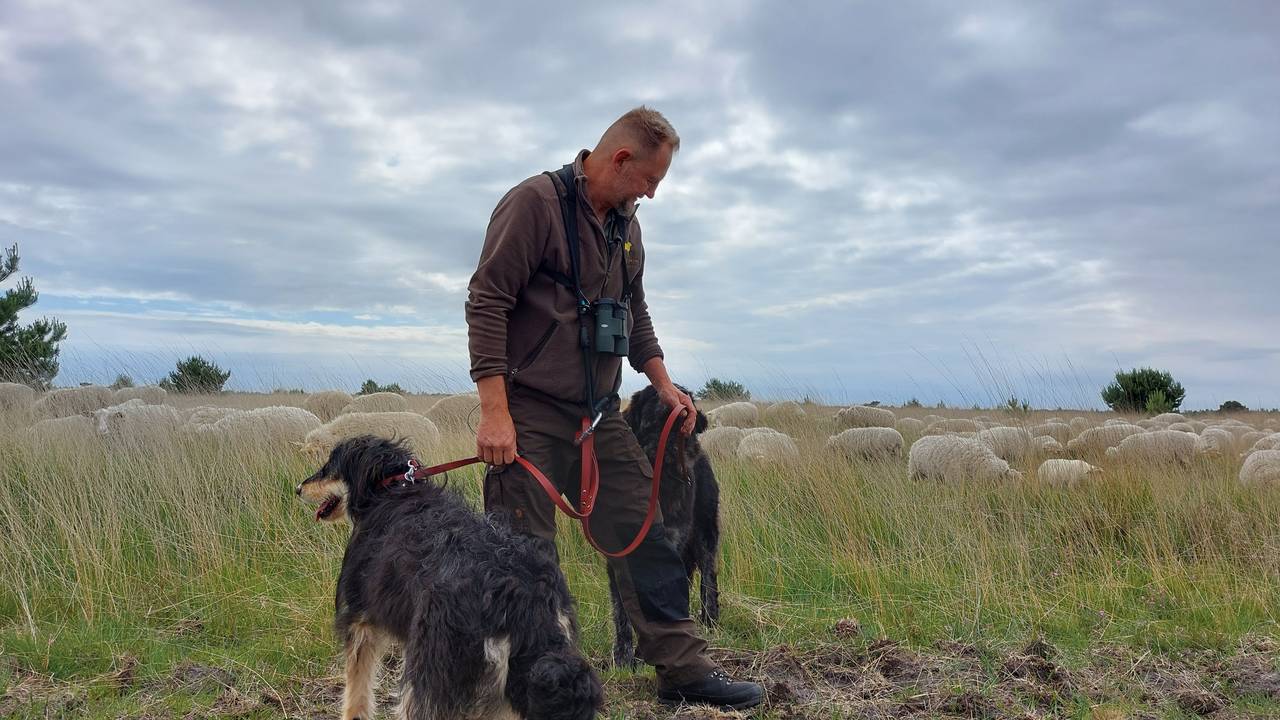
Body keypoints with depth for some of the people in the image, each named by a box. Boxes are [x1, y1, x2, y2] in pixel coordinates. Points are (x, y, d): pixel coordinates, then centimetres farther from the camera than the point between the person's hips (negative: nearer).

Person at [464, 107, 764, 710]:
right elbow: (486, 303, -15)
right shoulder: (534, 202, -10)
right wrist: (493, 410, -21)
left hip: (601, 414, 7)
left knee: (645, 536, 7)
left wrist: (663, 384, 13)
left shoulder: (625, 224, 14)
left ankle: (682, 667, 18)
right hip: (530, 416, -7)